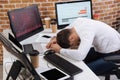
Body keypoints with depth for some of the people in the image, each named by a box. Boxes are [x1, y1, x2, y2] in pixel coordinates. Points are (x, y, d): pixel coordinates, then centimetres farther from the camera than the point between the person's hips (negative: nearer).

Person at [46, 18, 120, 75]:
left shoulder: (86, 33, -35)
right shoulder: (77, 22, -11)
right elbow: (64, 33, 10)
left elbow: (79, 56, -47)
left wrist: (60, 50, -33)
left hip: (113, 54, -8)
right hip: (100, 49, 8)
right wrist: (56, 38, -9)